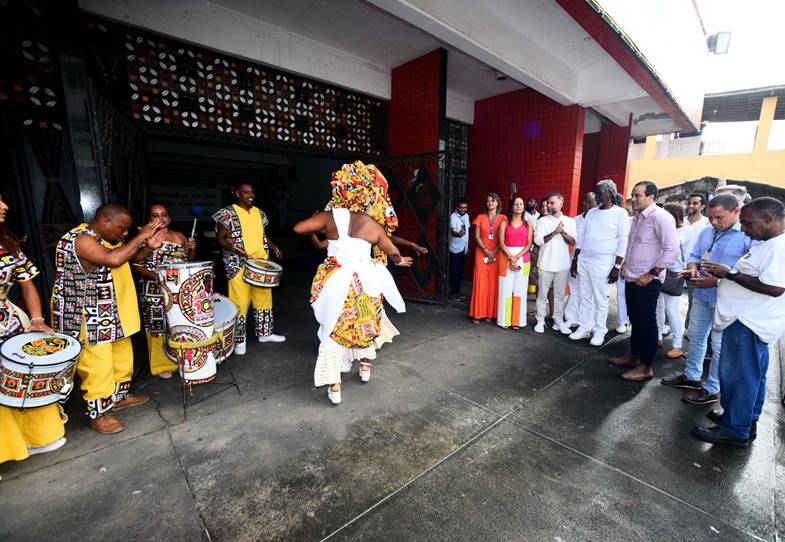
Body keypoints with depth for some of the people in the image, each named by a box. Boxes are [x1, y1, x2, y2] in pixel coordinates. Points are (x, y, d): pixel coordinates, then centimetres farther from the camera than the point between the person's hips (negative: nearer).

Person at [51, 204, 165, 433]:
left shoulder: (108, 239, 6)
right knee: (97, 365, 2)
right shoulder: (80, 240, -22)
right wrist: (140, 237, -28)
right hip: (88, 319, -9)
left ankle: (120, 396, 38)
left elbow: (127, 259, 19)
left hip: (113, 314, 9)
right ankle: (98, 414, 19)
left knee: (122, 356, 20)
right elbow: (113, 260, -37)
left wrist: (148, 246, 2)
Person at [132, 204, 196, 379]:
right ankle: (161, 365, 16)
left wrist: (192, 249, -8)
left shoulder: (179, 236, 8)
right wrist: (155, 277, -20)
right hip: (155, 293, -3)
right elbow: (137, 265, -5)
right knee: (158, 326, 2)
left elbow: (189, 261, 12)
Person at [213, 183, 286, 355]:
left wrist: (275, 249, 8)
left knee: (264, 298, 12)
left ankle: (265, 333, 26)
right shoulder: (228, 213, -5)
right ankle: (239, 340, 12)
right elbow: (220, 238, -6)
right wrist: (234, 249, -22)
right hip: (239, 265, -6)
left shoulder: (259, 212, 14)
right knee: (240, 301, -3)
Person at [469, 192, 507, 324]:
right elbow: (477, 237, 0)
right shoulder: (480, 217, 5)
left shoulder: (503, 218, 4)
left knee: (493, 283, 2)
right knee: (480, 283, -1)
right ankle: (478, 313, 5)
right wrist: (487, 251, -9)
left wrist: (495, 252, -12)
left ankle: (490, 313, 11)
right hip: (482, 253, 0)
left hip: (497, 254, 0)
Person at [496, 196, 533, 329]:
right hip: (506, 257, -1)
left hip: (523, 258, 1)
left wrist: (517, 256, -13)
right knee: (506, 288, 1)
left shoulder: (528, 224, 8)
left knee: (520, 289, 3)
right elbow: (501, 243, -3)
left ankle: (517, 320, 11)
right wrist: (510, 258, -13)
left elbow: (529, 244, 0)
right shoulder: (504, 223, 5)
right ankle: (505, 320, 8)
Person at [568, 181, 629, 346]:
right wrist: (574, 259, 12)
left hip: (603, 262, -5)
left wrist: (617, 267, -13)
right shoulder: (591, 212, 12)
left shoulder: (620, 213, -4)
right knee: (585, 297, 10)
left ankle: (600, 331, 15)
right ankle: (585, 328, 19)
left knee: (601, 299, 3)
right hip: (583, 260, 5)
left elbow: (623, 241, -7)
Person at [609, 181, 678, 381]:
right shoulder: (637, 217, 12)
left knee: (646, 322, 1)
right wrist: (625, 264, 13)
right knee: (635, 319, 17)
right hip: (632, 278, 8)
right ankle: (633, 356, 31)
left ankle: (646, 367, 12)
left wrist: (651, 274, -18)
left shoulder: (660, 217, -15)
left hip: (647, 281, -8)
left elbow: (672, 249, -19)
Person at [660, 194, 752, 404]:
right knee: (696, 337, 18)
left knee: (719, 346, 5)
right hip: (701, 295, 7)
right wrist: (692, 268, -6)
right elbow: (694, 256, 15)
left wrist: (717, 281, -25)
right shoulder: (706, 232, 7)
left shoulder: (749, 236, -15)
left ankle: (711, 389, 20)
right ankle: (691, 376, 34)